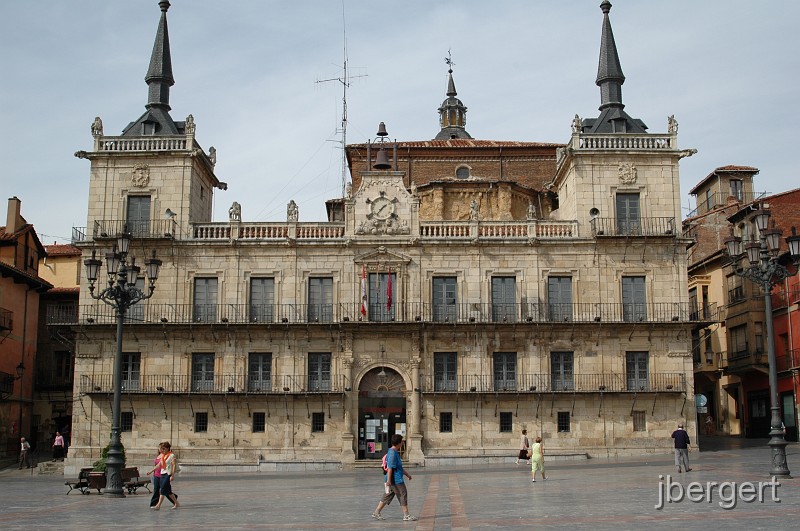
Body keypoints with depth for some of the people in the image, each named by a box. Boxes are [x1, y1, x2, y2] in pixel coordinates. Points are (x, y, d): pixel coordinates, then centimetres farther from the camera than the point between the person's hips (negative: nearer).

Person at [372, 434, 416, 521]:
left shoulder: (395, 452, 16)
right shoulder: (392, 453, -18)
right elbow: (390, 467, -21)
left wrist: (407, 474, 29)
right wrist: (388, 480, -22)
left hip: (397, 479, 10)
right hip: (396, 479, -10)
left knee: (388, 496, 13)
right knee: (403, 495, -3)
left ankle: (376, 512, 16)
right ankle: (406, 515, 2)